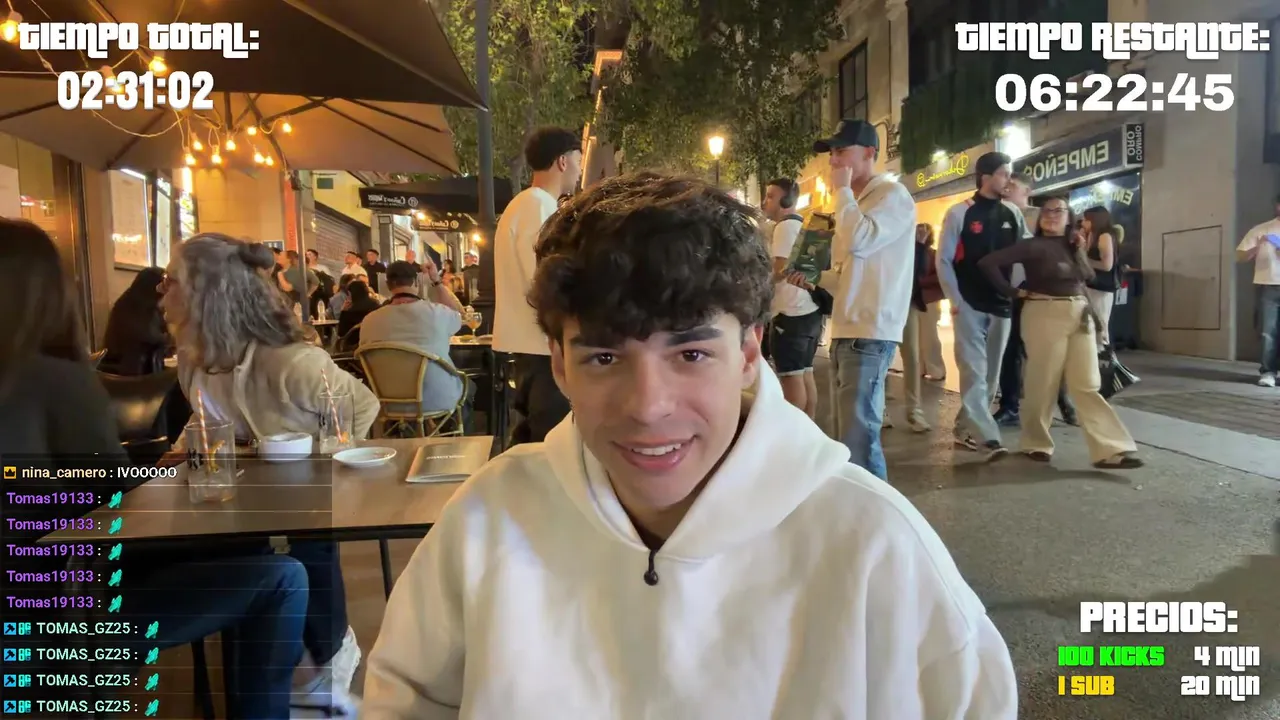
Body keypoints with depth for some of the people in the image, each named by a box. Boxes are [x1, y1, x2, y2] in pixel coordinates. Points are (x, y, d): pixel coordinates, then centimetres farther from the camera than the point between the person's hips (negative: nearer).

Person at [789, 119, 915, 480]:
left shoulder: (892, 195, -6)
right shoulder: (857, 200, 22)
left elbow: (859, 241, -23)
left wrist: (842, 189, -10)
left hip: (869, 333, -10)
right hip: (846, 330, 10)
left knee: (859, 436, -11)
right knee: (848, 433, 15)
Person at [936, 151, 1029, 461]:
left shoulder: (1013, 213, 7)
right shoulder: (960, 213, -6)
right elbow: (944, 259, -5)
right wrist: (955, 300, -10)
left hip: (1002, 305, 5)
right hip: (970, 305, -5)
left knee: (990, 373, 9)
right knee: (974, 372, -9)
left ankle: (964, 429, 21)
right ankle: (987, 437, -11)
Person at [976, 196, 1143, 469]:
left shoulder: (1073, 245, 15)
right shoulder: (1032, 246, -4)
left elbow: (1087, 276, 9)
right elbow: (987, 262, -13)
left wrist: (1081, 251, 0)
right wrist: (1013, 292, -10)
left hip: (1081, 315, 6)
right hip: (1045, 314, -6)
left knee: (1087, 385, 2)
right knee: (1044, 382, 1)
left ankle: (1110, 450, 0)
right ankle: (1036, 443, 15)